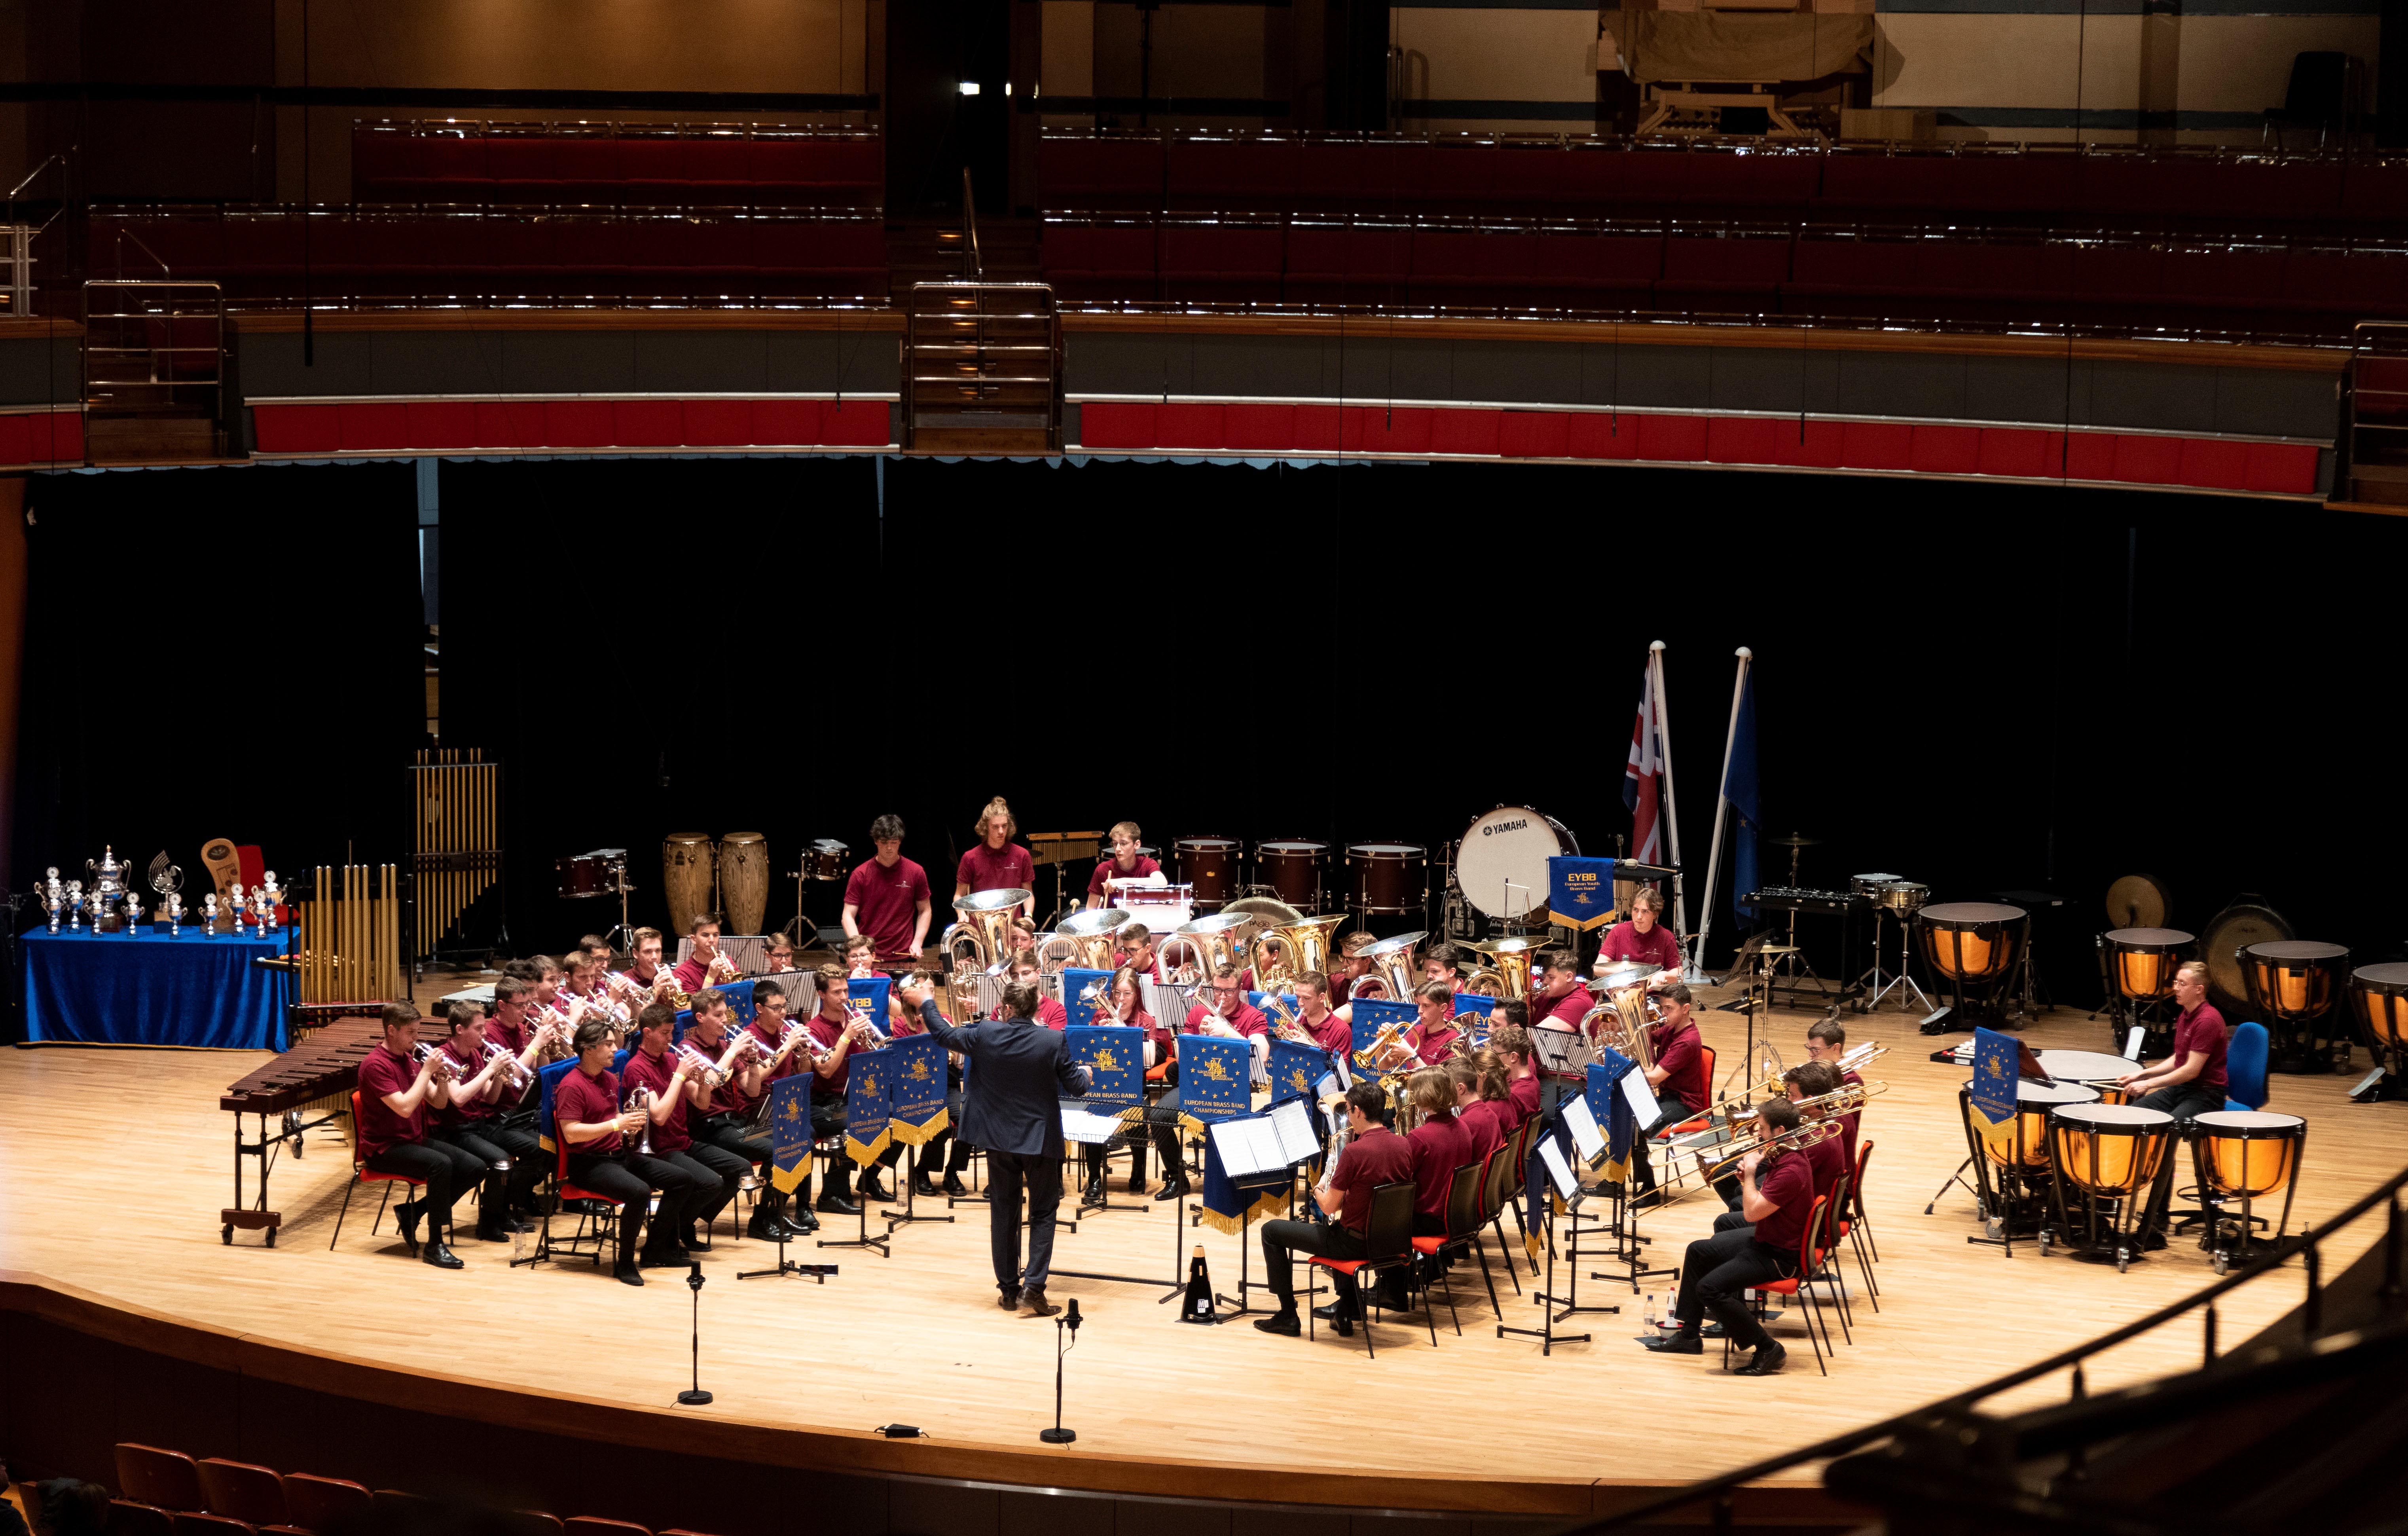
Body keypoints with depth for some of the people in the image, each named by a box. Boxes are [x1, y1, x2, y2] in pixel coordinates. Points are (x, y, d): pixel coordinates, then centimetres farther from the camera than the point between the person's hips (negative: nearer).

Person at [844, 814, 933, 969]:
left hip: (904, 958, 0)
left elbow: (924, 911, 11)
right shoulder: (861, 875, -1)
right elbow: (848, 916, -1)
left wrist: (917, 942, -4)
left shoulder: (916, 873, 1)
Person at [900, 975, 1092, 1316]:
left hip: (1000, 1139, 2)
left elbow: (945, 1035, 5)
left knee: (1003, 1214, 13)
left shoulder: (985, 1034, -11)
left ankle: (1008, 1289, 16)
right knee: (1043, 1214, 7)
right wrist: (1084, 1073, 17)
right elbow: (1076, 1087, -8)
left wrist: (926, 1003, 22)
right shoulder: (1053, 1042, -15)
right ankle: (1033, 1286, -8)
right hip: (1040, 1140, -2)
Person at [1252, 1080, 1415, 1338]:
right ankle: (1348, 1314, 38)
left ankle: (1288, 1316, 15)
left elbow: (1329, 1207, -16)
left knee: (1271, 1231, 9)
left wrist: (1318, 1189, 5)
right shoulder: (1403, 1146, -2)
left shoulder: (1355, 1151, -23)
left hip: (1355, 1243, -7)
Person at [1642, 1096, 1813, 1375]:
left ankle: (1768, 1349, -11)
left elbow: (1752, 1212, -28)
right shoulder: (1781, 1158, 4)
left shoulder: (1791, 1171, -29)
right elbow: (1760, 1203, 12)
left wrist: (1750, 1174, -15)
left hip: (1779, 1256, -11)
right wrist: (1749, 1177, -7)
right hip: (1764, 1238, 11)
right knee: (1698, 1252, 21)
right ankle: (1689, 1334, 28)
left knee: (1710, 1288, -22)